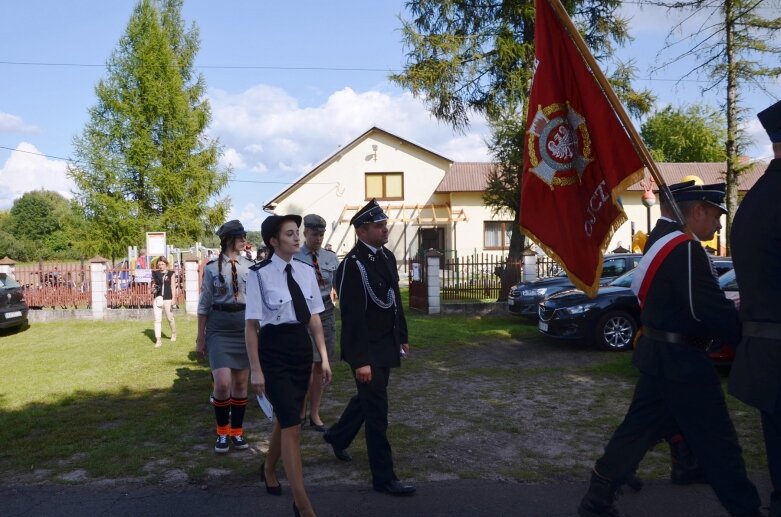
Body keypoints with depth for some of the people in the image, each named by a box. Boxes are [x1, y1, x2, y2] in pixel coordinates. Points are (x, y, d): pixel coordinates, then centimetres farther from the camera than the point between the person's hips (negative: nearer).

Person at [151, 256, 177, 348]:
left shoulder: (171, 274, 3)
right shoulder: (155, 273, 9)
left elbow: (173, 286, 1)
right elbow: (153, 284, 18)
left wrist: (173, 298, -6)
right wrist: (153, 289, -5)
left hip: (167, 298, -2)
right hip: (157, 298, 2)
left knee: (170, 318, 10)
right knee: (157, 319, -4)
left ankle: (173, 333, 36)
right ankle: (158, 340, -3)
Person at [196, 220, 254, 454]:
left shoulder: (250, 267, 3)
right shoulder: (211, 268, -2)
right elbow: (204, 305, 1)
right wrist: (201, 338, 2)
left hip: (246, 329, 2)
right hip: (219, 330, -2)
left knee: (241, 383, 9)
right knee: (222, 383, -11)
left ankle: (237, 432, 25)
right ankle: (222, 432, 13)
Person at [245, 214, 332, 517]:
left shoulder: (306, 271, 3)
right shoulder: (259, 274, -13)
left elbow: (314, 318, 9)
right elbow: (251, 325, -10)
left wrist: (324, 357, 8)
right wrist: (255, 369, -11)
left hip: (302, 349, 6)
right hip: (274, 351, -6)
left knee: (286, 419, 19)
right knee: (292, 425, -6)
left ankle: (268, 469, 48)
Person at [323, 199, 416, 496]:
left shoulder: (387, 256, 6)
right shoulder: (352, 265, -19)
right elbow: (352, 317, -22)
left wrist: (402, 337, 17)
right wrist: (360, 360, -23)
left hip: (386, 346, 9)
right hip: (368, 349, -8)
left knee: (368, 398, 24)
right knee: (377, 411, 0)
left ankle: (338, 437, 48)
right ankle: (383, 477, 12)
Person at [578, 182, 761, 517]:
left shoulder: (662, 239, 12)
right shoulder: (685, 248, -19)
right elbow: (709, 309, -24)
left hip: (661, 355, 10)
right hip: (680, 360, -10)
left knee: (640, 429, 15)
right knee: (717, 442, 4)